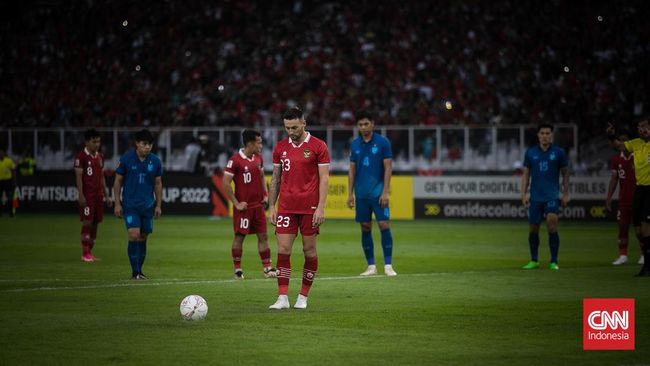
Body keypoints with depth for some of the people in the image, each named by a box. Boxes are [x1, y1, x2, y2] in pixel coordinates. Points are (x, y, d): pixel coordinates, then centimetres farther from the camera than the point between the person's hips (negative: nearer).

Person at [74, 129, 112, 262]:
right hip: (87, 195, -7)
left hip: (98, 195, 7)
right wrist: (81, 195, -16)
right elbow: (78, 177, -10)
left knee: (95, 223, 6)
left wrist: (106, 195, 17)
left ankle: (90, 252, 12)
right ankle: (85, 253, -4)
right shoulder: (81, 156, -6)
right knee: (87, 222, -8)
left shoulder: (100, 157, 15)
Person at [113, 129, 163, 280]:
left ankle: (139, 270, 17)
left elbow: (158, 184, 11)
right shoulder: (126, 159, -5)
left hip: (148, 205, 3)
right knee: (134, 235, -14)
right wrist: (117, 203, -3)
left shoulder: (155, 161, 2)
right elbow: (118, 181, 1)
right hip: (130, 204, -3)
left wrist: (158, 205, 7)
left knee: (143, 238, 6)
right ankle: (135, 272, -7)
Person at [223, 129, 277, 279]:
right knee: (239, 237, 1)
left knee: (263, 236, 5)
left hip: (258, 205, 6)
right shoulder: (235, 160, -13)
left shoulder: (258, 158, 8)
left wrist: (265, 195, 9)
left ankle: (267, 268, 8)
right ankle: (237, 269, 9)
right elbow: (225, 183, -13)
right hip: (244, 206, -6)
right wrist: (236, 203, -13)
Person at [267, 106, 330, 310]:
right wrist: (271, 206, 8)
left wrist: (321, 207, -12)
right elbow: (275, 178, 14)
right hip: (286, 207, 3)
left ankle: (303, 297, 14)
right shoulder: (280, 147, 9)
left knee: (309, 251, 4)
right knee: (283, 250, -6)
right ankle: (282, 298, -5)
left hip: (309, 207, -3)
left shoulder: (318, 146, -3)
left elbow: (324, 178, -5)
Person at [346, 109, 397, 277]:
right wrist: (350, 194, 6)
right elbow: (352, 170, 11)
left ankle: (388, 265, -6)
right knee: (365, 228, 5)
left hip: (378, 192, -4)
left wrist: (385, 192, -13)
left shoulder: (382, 142, -4)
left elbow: (388, 167, -6)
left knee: (384, 225, -10)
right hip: (361, 194, 4)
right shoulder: (355, 145, 8)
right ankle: (371, 266, 11)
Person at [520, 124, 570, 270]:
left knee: (552, 224, -17)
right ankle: (534, 261, 21)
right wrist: (523, 194, 2)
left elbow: (565, 173, 8)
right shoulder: (530, 153, 6)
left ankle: (553, 261, -11)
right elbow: (525, 174, 10)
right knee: (533, 229, 5)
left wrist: (566, 193, 5)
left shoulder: (559, 152, 1)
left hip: (552, 196, -2)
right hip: (535, 196, 2)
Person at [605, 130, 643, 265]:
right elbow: (614, 179, 10)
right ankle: (622, 255, 5)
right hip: (623, 199, 4)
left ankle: (644, 254, 11)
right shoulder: (616, 159, 8)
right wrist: (609, 197, 3)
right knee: (622, 226, 2)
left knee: (639, 229, -5)